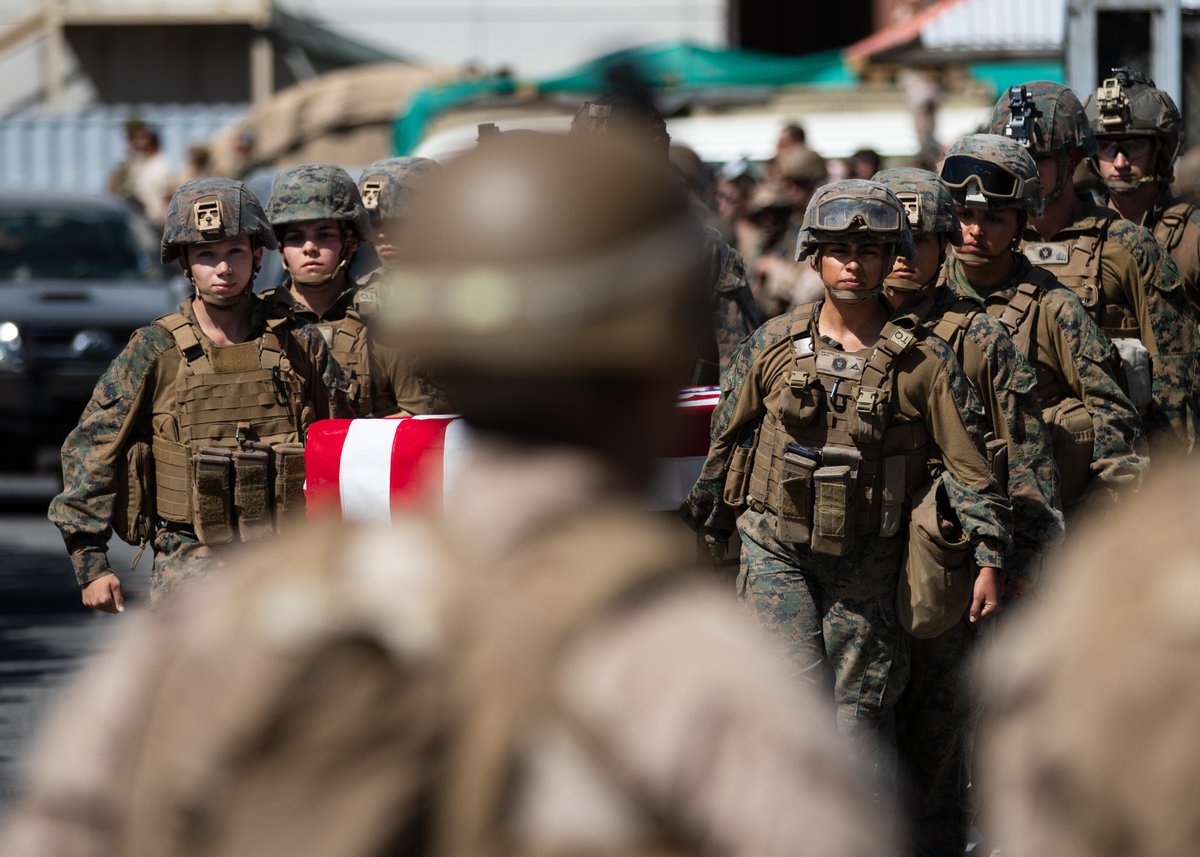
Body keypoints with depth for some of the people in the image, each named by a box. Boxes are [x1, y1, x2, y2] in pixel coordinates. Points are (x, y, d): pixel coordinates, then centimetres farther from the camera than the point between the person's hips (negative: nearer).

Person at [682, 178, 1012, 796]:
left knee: (862, 710, 5)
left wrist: (990, 560, -10)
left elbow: (968, 461, -4)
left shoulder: (922, 362, -4)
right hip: (775, 550, 0)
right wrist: (705, 534, 15)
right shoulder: (773, 346, 0)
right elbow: (727, 441, 11)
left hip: (866, 560, 0)